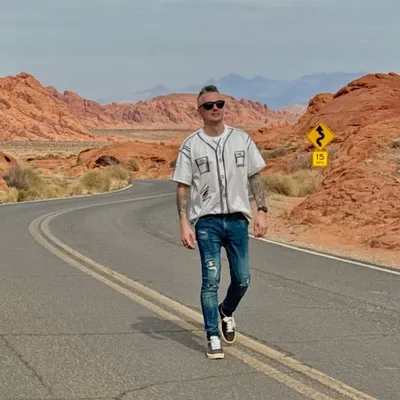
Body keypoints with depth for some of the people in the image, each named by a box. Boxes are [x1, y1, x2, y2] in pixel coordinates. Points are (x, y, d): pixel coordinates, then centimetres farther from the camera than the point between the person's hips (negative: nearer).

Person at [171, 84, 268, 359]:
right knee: (211, 280, -4)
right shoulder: (191, 145, -1)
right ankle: (213, 338, 5)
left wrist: (262, 210, -1)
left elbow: (255, 177, 8)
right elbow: (183, 187, 0)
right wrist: (184, 224, -9)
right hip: (207, 221, -2)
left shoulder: (241, 139, 5)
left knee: (242, 279, 5)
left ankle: (227, 311, 36)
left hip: (237, 219, 2)